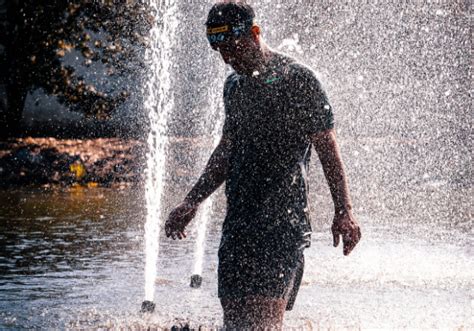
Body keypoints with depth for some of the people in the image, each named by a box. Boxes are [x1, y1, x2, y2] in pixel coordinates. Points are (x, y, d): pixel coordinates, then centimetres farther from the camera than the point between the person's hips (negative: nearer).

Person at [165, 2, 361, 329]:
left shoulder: (297, 79, -6)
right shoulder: (234, 85, 16)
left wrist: (344, 211, -14)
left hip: (283, 223, -7)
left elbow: (327, 148, -7)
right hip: (238, 223, 8)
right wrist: (192, 203, 22)